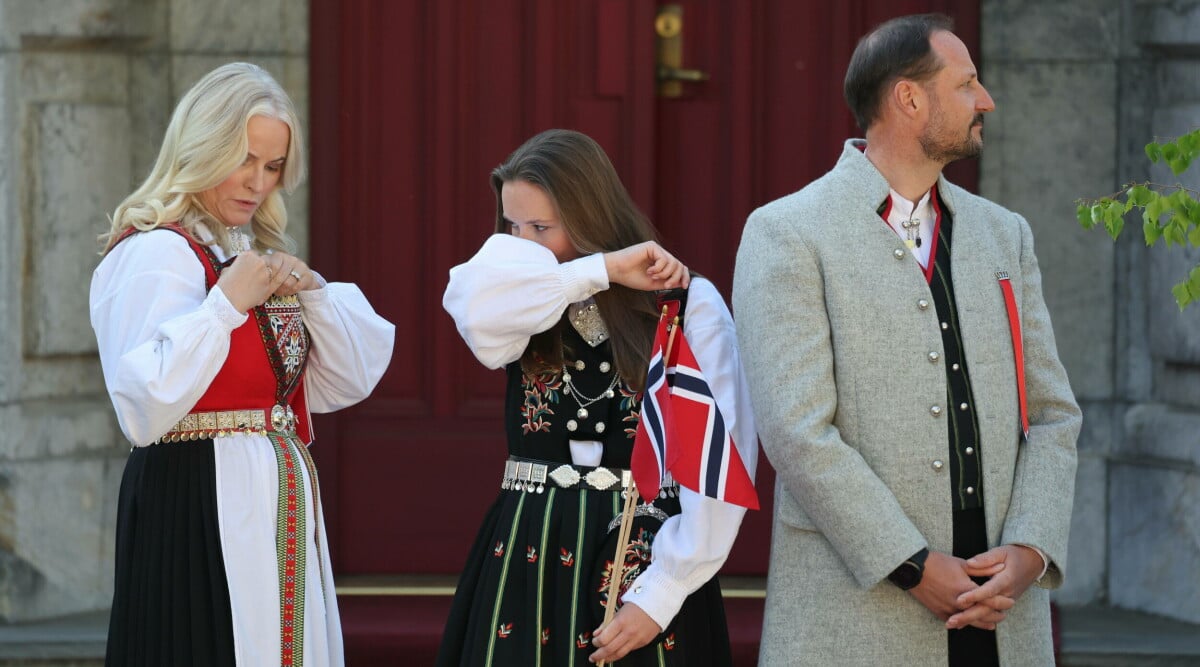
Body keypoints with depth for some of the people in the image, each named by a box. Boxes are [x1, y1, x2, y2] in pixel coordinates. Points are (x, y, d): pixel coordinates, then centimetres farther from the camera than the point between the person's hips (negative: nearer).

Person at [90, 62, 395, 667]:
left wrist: (311, 292, 1)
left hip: (280, 501, 8)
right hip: (198, 508, -8)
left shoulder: (260, 257, 18)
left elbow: (347, 383, 16)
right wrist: (227, 304, -20)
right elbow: (144, 409, -22)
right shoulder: (159, 254, -11)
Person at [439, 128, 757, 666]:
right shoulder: (533, 308, 7)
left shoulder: (691, 305, -3)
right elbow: (478, 304, -18)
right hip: (528, 559, 3)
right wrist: (603, 269, -18)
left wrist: (660, 595, -13)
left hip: (646, 556, -3)